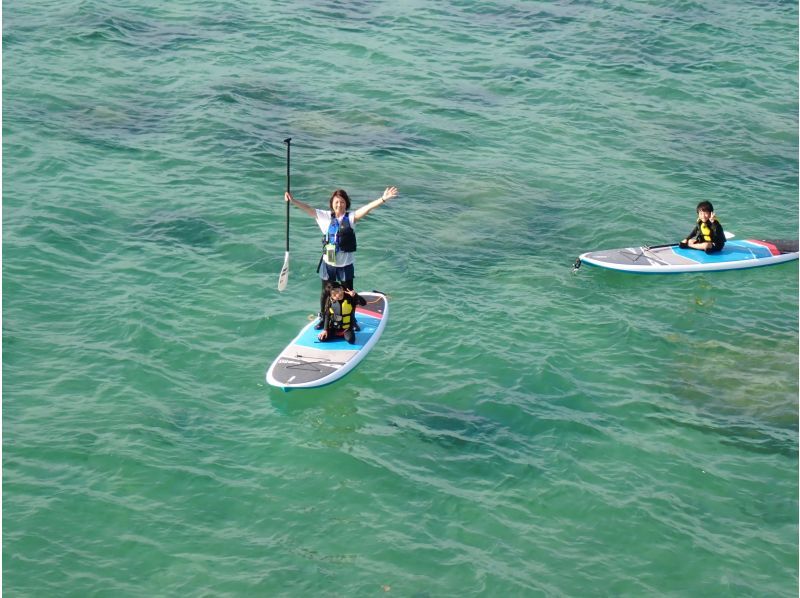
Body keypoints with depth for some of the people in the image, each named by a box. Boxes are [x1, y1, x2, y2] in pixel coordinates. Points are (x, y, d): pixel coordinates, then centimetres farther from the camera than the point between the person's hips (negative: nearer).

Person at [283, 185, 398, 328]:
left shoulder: (351, 217, -7)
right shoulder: (325, 216, -4)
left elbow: (367, 208, -19)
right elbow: (308, 208, -9)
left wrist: (383, 199, -31)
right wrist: (293, 201, -21)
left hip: (346, 263, -1)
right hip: (328, 262, 1)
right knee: (326, 292, 14)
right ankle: (323, 318, 31)